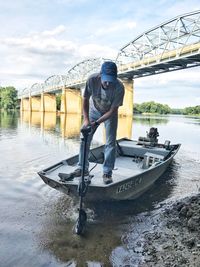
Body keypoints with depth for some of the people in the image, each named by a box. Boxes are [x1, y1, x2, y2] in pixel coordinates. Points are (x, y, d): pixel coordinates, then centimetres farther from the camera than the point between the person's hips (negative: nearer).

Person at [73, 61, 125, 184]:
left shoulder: (119, 87, -35)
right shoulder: (92, 80, -30)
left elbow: (112, 111, -27)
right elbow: (85, 99, -16)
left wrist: (96, 123, -34)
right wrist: (86, 119, -26)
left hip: (110, 114, -2)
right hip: (94, 110, 2)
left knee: (111, 143, -6)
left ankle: (107, 172, 7)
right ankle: (82, 168, 16)